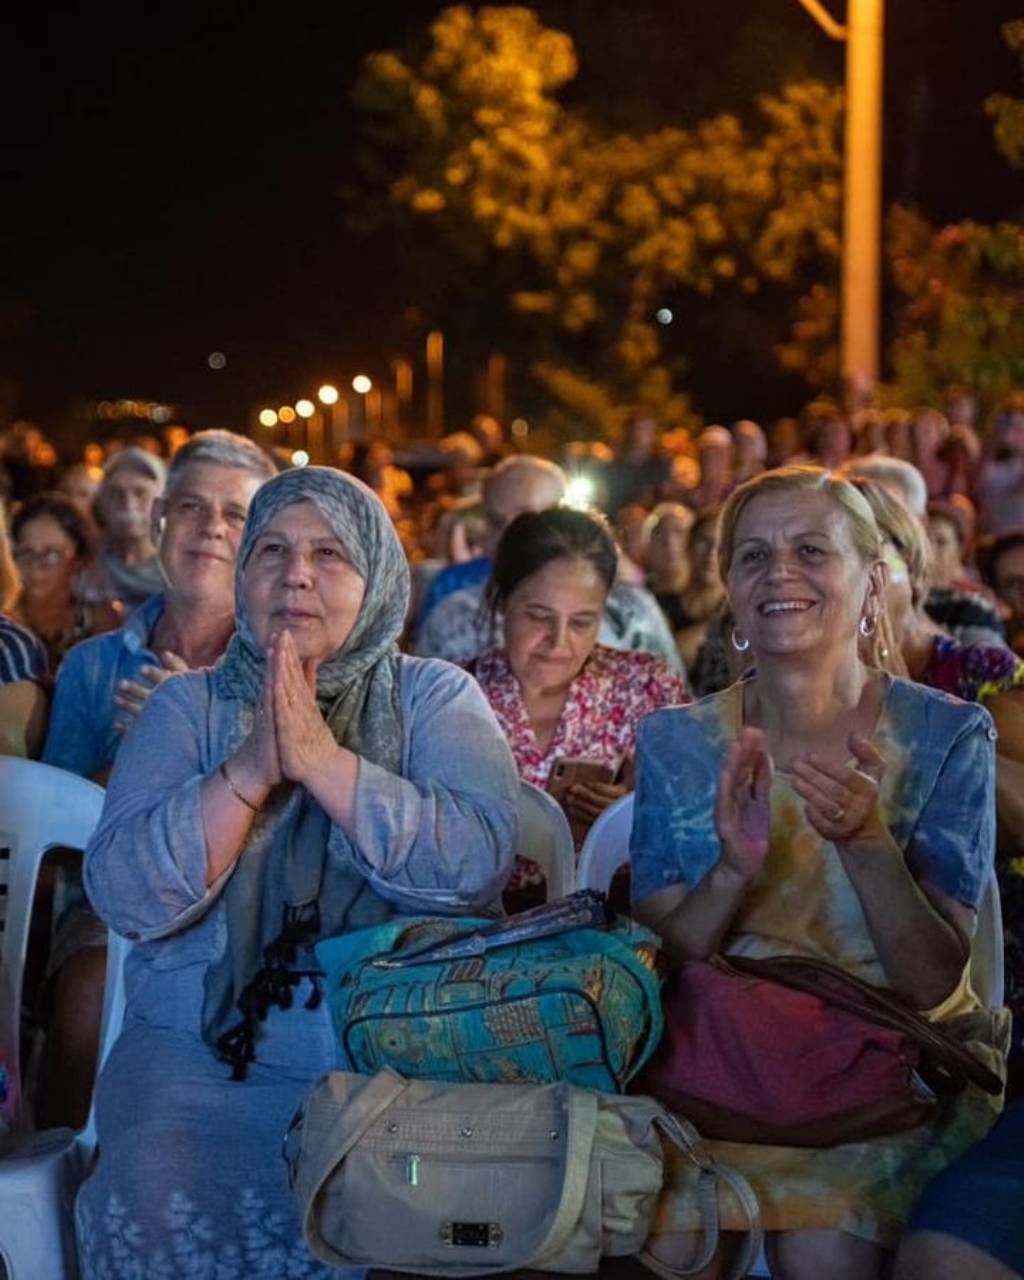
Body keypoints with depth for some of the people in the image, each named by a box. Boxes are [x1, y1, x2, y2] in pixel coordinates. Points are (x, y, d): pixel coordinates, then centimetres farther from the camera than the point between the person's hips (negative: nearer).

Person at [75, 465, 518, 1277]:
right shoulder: (187, 707, 9)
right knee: (157, 1199, -28)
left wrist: (322, 759, -19)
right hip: (200, 1053, 1)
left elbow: (476, 864, -12)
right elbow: (123, 897, -5)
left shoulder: (436, 698, 7)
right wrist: (249, 770, -17)